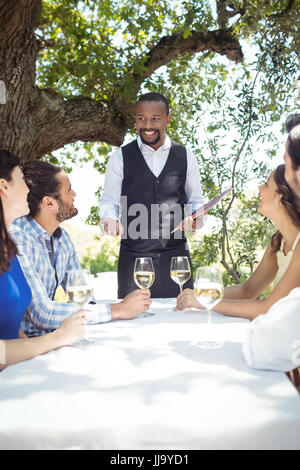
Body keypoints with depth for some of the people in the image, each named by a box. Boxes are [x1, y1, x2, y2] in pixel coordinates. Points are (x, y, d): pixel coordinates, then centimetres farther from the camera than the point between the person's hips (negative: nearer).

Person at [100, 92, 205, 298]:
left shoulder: (186, 157, 7)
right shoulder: (120, 157, 3)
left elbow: (196, 200, 13)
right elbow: (109, 201, 5)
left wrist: (195, 216, -9)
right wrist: (110, 219, -17)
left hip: (176, 254, 1)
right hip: (133, 255, -1)